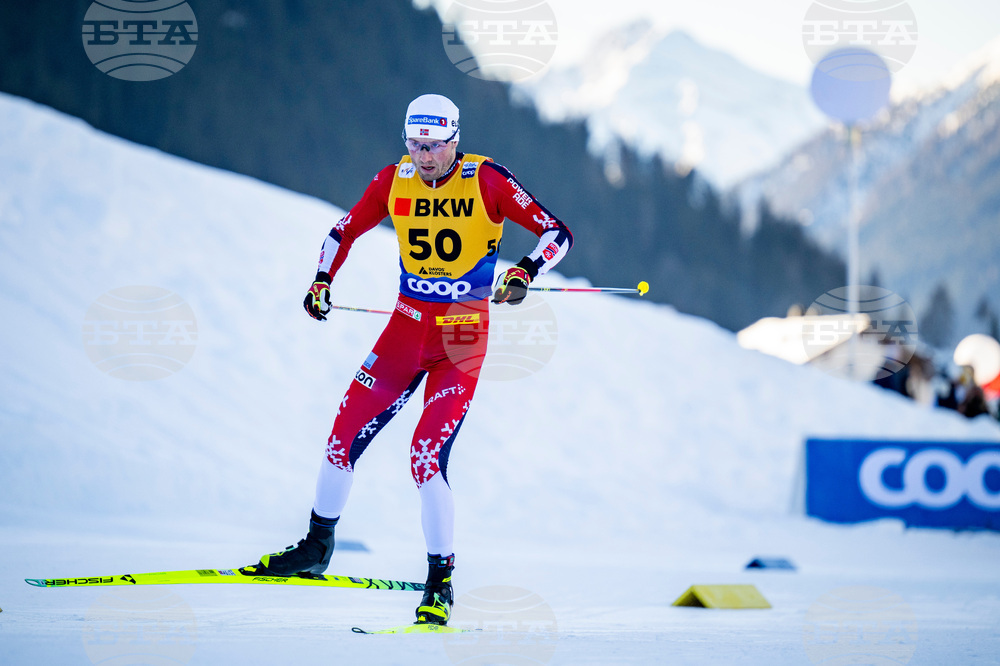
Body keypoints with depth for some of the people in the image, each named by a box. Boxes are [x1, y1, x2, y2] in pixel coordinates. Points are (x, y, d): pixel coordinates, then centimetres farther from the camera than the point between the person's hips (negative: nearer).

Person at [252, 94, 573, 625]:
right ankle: (316, 548, 27)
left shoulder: (487, 181, -11)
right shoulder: (393, 181, 0)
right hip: (407, 325, 4)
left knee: (427, 455, -18)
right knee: (344, 436, 4)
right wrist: (322, 280, -1)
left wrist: (525, 271, -27)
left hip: (462, 339, -4)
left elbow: (557, 233, -10)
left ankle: (440, 585, -7)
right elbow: (345, 231, 14)